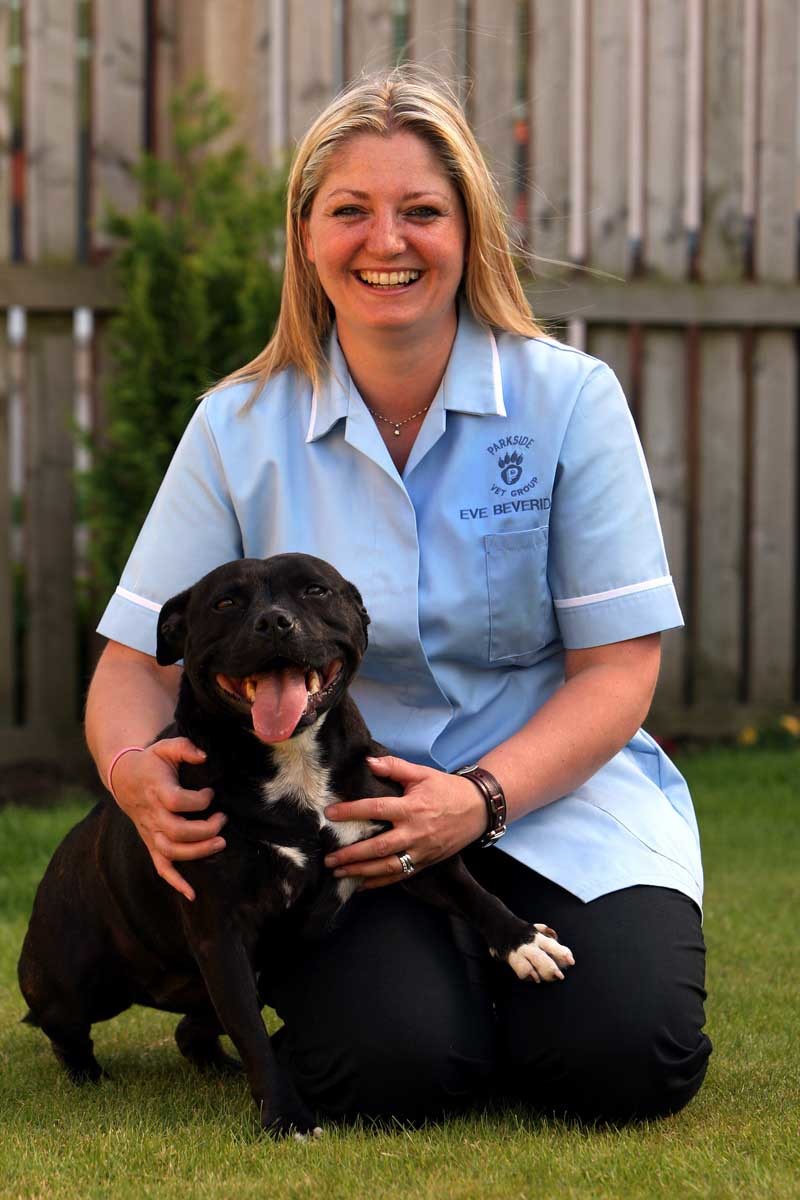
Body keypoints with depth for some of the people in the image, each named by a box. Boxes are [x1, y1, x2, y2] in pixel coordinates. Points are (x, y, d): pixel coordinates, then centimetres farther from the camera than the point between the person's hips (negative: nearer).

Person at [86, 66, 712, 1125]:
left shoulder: (570, 400, -3)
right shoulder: (241, 427, 0)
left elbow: (617, 668, -5)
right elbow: (137, 662, 0)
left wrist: (478, 798, -22)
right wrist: (135, 771, -25)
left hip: (553, 790, 0)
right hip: (338, 818, 0)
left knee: (625, 1061, -24)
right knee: (390, 1068, -27)